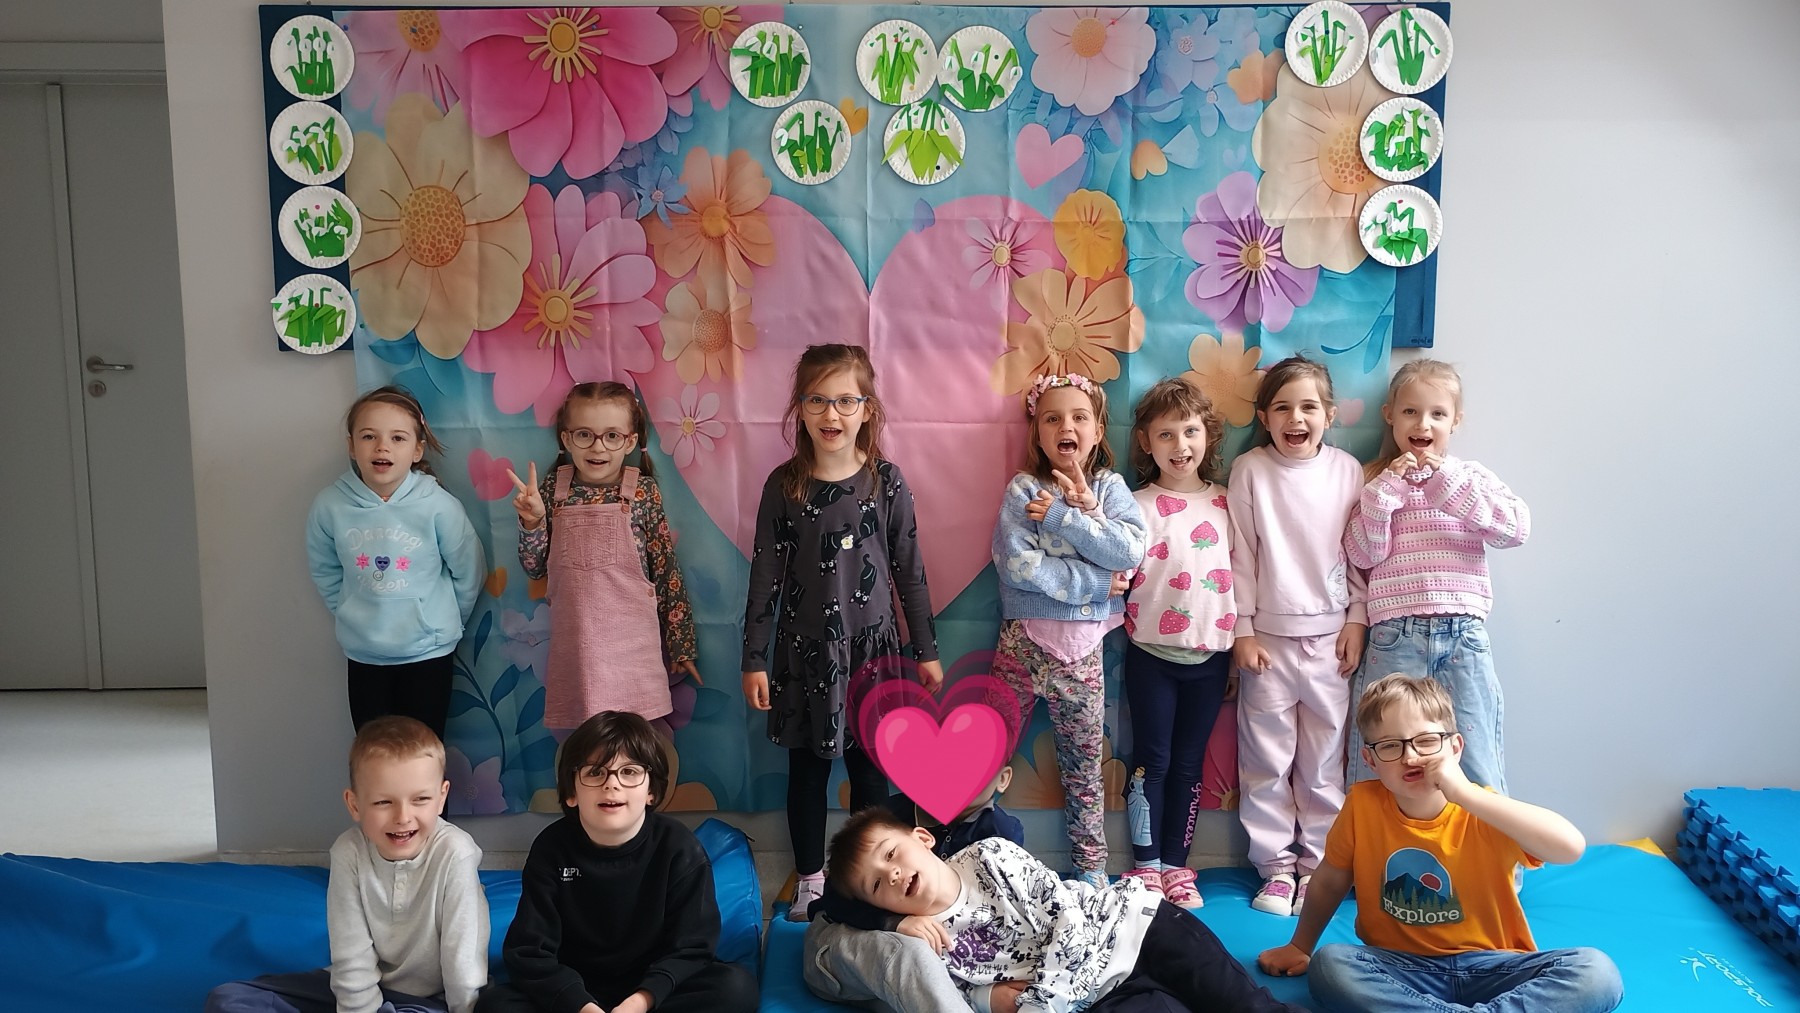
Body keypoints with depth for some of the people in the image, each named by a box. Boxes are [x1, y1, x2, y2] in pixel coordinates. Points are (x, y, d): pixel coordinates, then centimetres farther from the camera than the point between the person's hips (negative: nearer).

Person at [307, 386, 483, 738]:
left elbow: (468, 573, -4)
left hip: (428, 652, -2)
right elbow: (324, 571, 7)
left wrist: (441, 621, 5)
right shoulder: (330, 505, -11)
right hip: (363, 654, 2)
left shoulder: (437, 505, -17)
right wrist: (351, 614, 6)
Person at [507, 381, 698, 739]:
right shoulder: (554, 489, 2)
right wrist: (532, 521, -10)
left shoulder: (643, 492, -4)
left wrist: (681, 646, 1)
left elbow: (667, 571, -1)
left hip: (632, 641, -2)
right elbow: (535, 568, 8)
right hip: (574, 641, 2)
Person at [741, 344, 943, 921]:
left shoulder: (886, 482, -5)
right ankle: (810, 878, 28)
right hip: (803, 651, 0)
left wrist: (926, 650, 3)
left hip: (870, 647, 0)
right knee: (807, 766, 12)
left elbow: (909, 571, 0)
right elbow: (766, 576, -2)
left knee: (868, 766, 9)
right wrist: (754, 659, -2)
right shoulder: (784, 486, -5)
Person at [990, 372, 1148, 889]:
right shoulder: (1023, 489, -5)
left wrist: (1063, 514, -19)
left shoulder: (1109, 487, 2)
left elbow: (1130, 551, -15)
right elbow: (1017, 564, -19)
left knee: (1084, 764, 13)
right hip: (1024, 639, -1)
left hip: (1082, 648, 2)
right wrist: (1096, 582, -17)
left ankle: (1091, 865, 26)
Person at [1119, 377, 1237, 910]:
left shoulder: (1225, 503, 7)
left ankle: (1176, 864, 19)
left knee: (1188, 764, 10)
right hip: (1153, 651, -2)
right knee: (1152, 761, 2)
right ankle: (1146, 865, 13)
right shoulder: (1140, 505, -2)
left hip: (1210, 653, 3)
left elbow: (1241, 570, 11)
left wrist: (1241, 639, 8)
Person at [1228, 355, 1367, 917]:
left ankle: (1317, 864, 21)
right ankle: (1276, 865, 18)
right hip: (1269, 637, -1)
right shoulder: (1250, 470, -4)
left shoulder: (1346, 470, 0)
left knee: (1324, 761, 9)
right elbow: (1239, 555, -2)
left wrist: (1357, 620, 1)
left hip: (1331, 636, 1)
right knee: (1266, 762, 5)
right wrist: (1242, 630, -4)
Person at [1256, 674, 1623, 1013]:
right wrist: (1299, 948, 19)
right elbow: (1331, 881, 11)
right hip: (1400, 968, 2)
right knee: (1328, 964, -30)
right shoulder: (1362, 804, -6)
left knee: (1597, 972, -27)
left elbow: (1571, 847, -31)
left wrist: (1464, 793, -34)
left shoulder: (1482, 812, -12)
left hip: (1489, 968, -2)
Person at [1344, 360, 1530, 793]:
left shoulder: (1471, 476, 11)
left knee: (1475, 766, -1)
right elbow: (1362, 555, -2)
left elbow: (1516, 528, -7)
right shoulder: (1375, 480, 10)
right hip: (1396, 638, 0)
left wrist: (1447, 483, -12)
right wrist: (1386, 489, -10)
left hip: (1463, 633, 0)